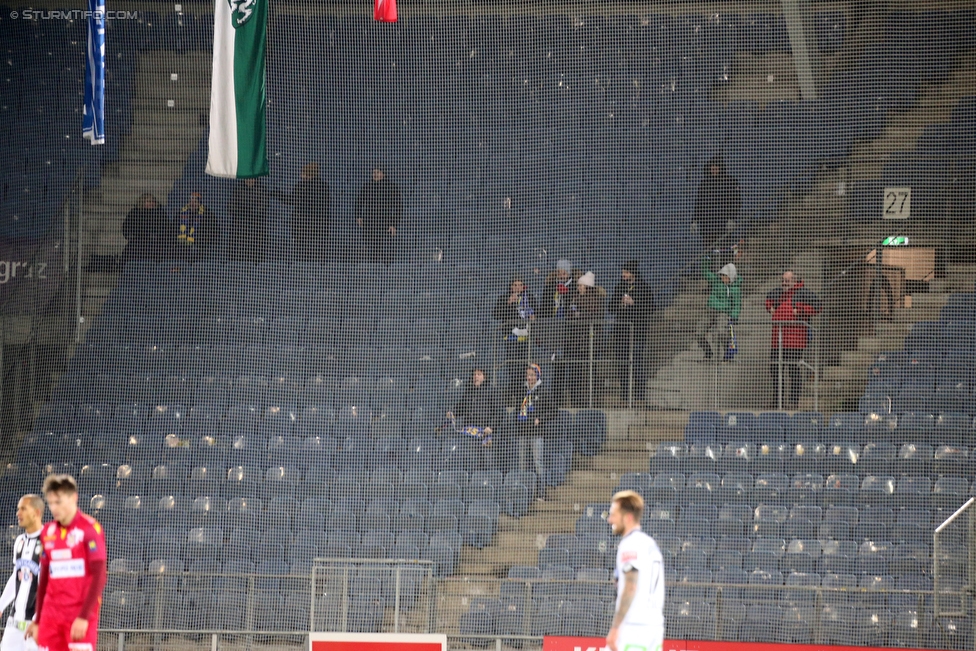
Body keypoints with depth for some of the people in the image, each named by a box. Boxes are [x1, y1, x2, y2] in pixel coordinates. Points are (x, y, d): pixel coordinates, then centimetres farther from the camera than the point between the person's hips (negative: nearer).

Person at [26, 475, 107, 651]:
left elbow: (99, 577, -11)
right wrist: (38, 620, 17)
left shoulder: (90, 528, -7)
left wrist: (84, 616, -18)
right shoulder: (48, 532, 11)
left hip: (81, 617, -6)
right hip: (51, 615, 6)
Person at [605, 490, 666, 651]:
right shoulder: (650, 544, 21)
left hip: (634, 626, -9)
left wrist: (615, 628, -18)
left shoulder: (630, 544, -7)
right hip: (655, 625, 9)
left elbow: (630, 588, -17)